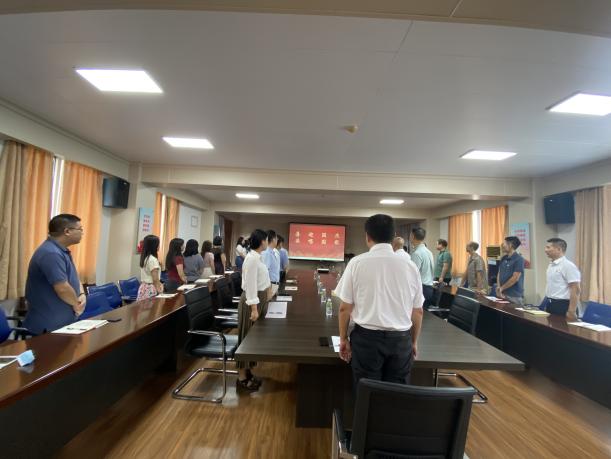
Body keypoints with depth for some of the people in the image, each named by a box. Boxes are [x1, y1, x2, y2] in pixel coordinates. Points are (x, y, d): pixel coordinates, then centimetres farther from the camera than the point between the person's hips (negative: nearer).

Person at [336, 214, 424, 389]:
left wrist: (343, 339, 9)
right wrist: (414, 342, 21)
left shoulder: (357, 263, -8)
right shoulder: (410, 266, 0)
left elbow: (345, 308, -5)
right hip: (401, 340, 3)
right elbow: (418, 311, 7)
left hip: (367, 338, -2)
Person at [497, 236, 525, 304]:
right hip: (503, 294, 6)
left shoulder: (518, 259, -10)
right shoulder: (503, 258, 10)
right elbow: (499, 274, 11)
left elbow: (515, 278, -15)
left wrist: (501, 288, -10)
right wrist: (498, 287, -3)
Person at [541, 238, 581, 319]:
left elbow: (575, 290, -18)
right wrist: (546, 303, 19)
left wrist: (571, 311, -21)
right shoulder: (551, 264, 10)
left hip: (562, 306, -8)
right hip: (550, 305, 8)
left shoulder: (568, 265, -15)